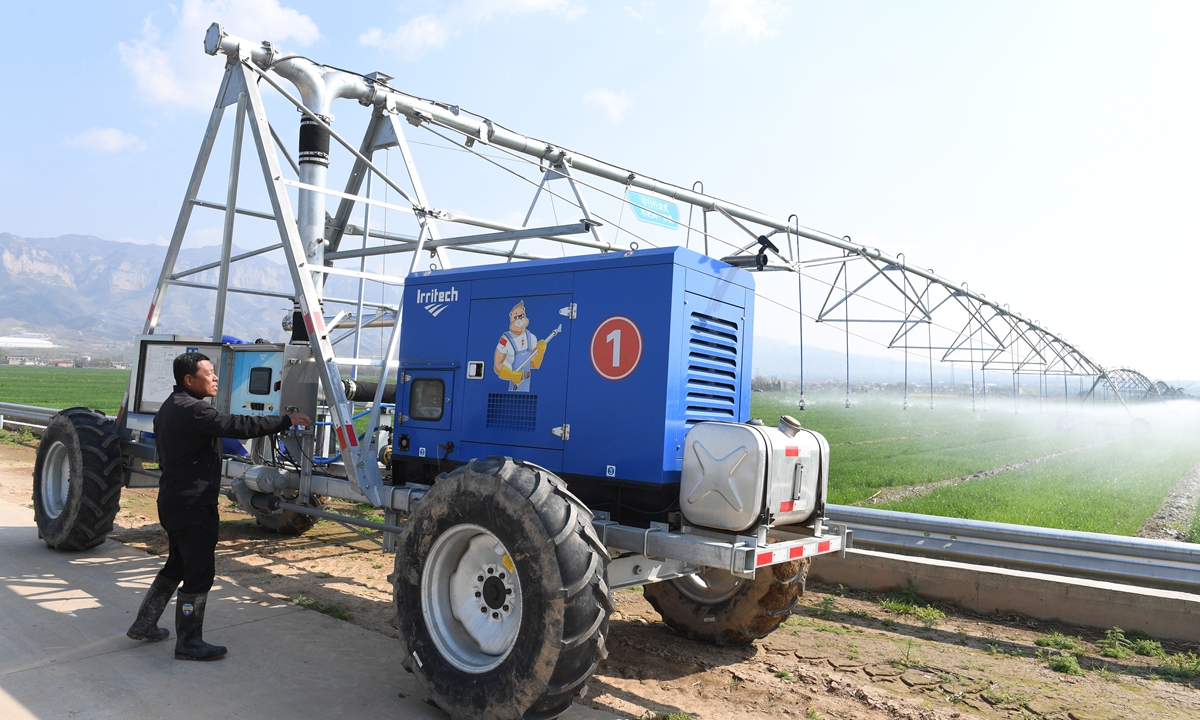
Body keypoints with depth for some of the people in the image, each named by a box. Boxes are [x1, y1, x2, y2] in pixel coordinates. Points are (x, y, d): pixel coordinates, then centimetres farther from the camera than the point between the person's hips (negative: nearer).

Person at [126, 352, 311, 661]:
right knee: (200, 573, -1)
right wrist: (287, 421, -24)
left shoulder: (170, 408, 13)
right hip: (192, 506, -11)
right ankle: (188, 644, 8)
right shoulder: (191, 410, -21)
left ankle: (144, 625, 33)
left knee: (176, 566, 23)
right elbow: (239, 426, -29)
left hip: (172, 501, 11)